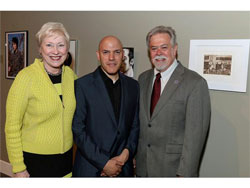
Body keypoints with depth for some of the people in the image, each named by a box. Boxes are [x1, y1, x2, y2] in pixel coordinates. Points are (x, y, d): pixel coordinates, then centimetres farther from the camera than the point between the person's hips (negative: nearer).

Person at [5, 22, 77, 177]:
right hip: (34, 160, -4)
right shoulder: (26, 77, -15)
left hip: (66, 157, 4)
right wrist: (18, 168, -10)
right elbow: (12, 127, -11)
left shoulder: (71, 75, -2)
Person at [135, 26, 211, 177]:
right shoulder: (143, 78, 4)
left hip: (172, 168, -5)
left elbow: (195, 134, -16)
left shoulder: (195, 83, -16)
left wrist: (184, 174, -17)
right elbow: (138, 120, 9)